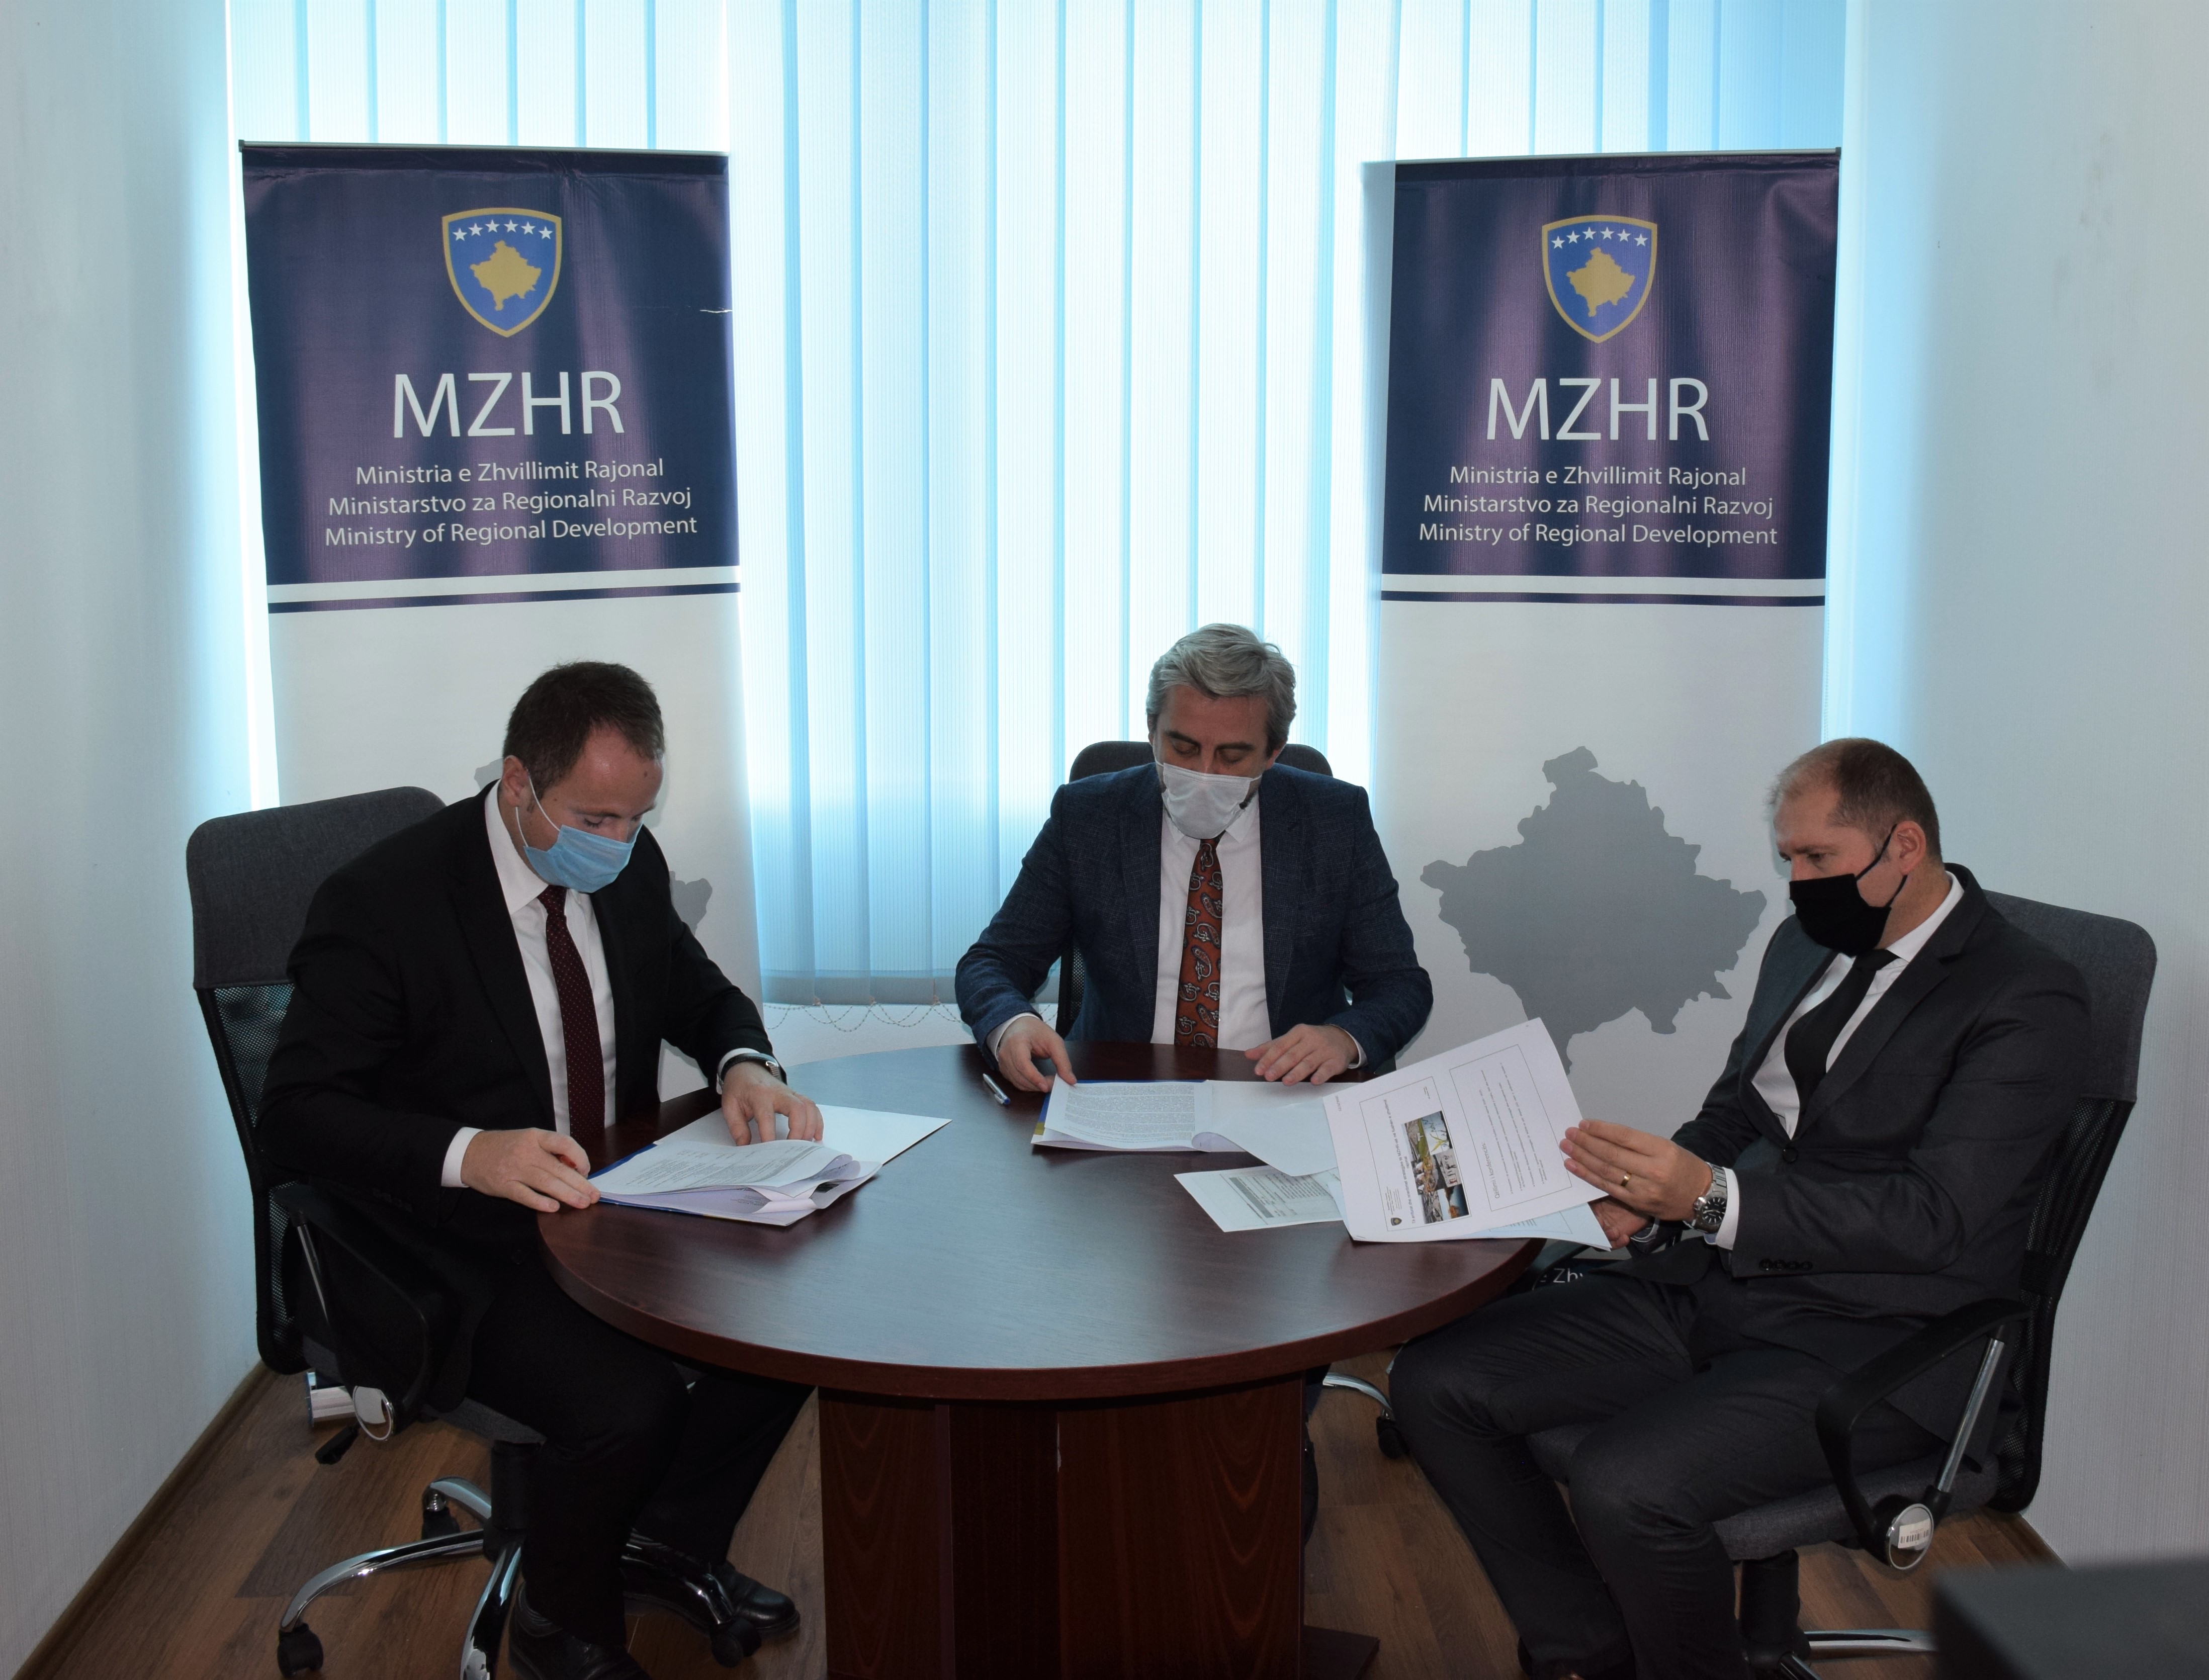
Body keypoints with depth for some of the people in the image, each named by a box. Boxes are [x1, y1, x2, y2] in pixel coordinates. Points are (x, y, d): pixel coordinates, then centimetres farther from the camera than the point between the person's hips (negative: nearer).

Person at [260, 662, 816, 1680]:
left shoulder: (629, 866, 0)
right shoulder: (383, 900, -18)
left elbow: (700, 994, 15)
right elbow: (296, 1113, -19)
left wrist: (745, 1064, -9)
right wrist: (469, 1153, -36)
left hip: (610, 1205, 7)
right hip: (454, 1247, -7)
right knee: (629, 1401, -28)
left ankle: (674, 1547, 15)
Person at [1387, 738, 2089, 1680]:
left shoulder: (2026, 999, -11)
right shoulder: (1806, 942, 14)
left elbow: (1937, 1217, -19)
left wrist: (1711, 1198, -27)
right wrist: (1653, 1188, 0)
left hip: (1874, 1348, -8)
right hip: (1715, 1286, 8)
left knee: (1625, 1485, -31)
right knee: (1434, 1385, -6)